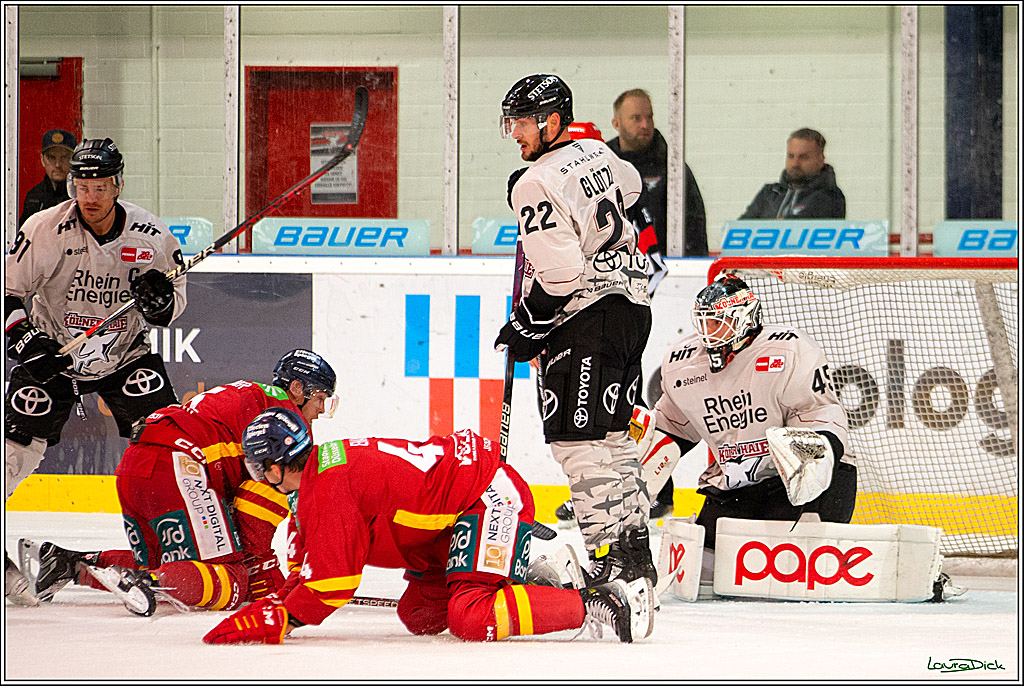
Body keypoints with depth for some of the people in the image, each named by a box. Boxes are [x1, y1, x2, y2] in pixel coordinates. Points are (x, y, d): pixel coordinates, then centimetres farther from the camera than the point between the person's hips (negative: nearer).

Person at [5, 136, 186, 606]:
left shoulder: (150, 237, -13)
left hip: (126, 353, 1)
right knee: (17, 440, -12)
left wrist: (160, 299, -24)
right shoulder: (46, 230, -18)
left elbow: (172, 308, -1)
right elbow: (9, 291, -10)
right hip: (52, 350, -1)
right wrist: (23, 337, -25)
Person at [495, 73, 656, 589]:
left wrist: (523, 333, -11)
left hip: (587, 320, -10)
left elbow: (558, 276, -22)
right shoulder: (597, 154, 10)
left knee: (578, 441, -9)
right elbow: (630, 188, 34)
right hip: (632, 306, 10)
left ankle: (607, 560, -14)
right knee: (611, 435, 16)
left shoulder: (539, 185, -17)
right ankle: (635, 554, 20)